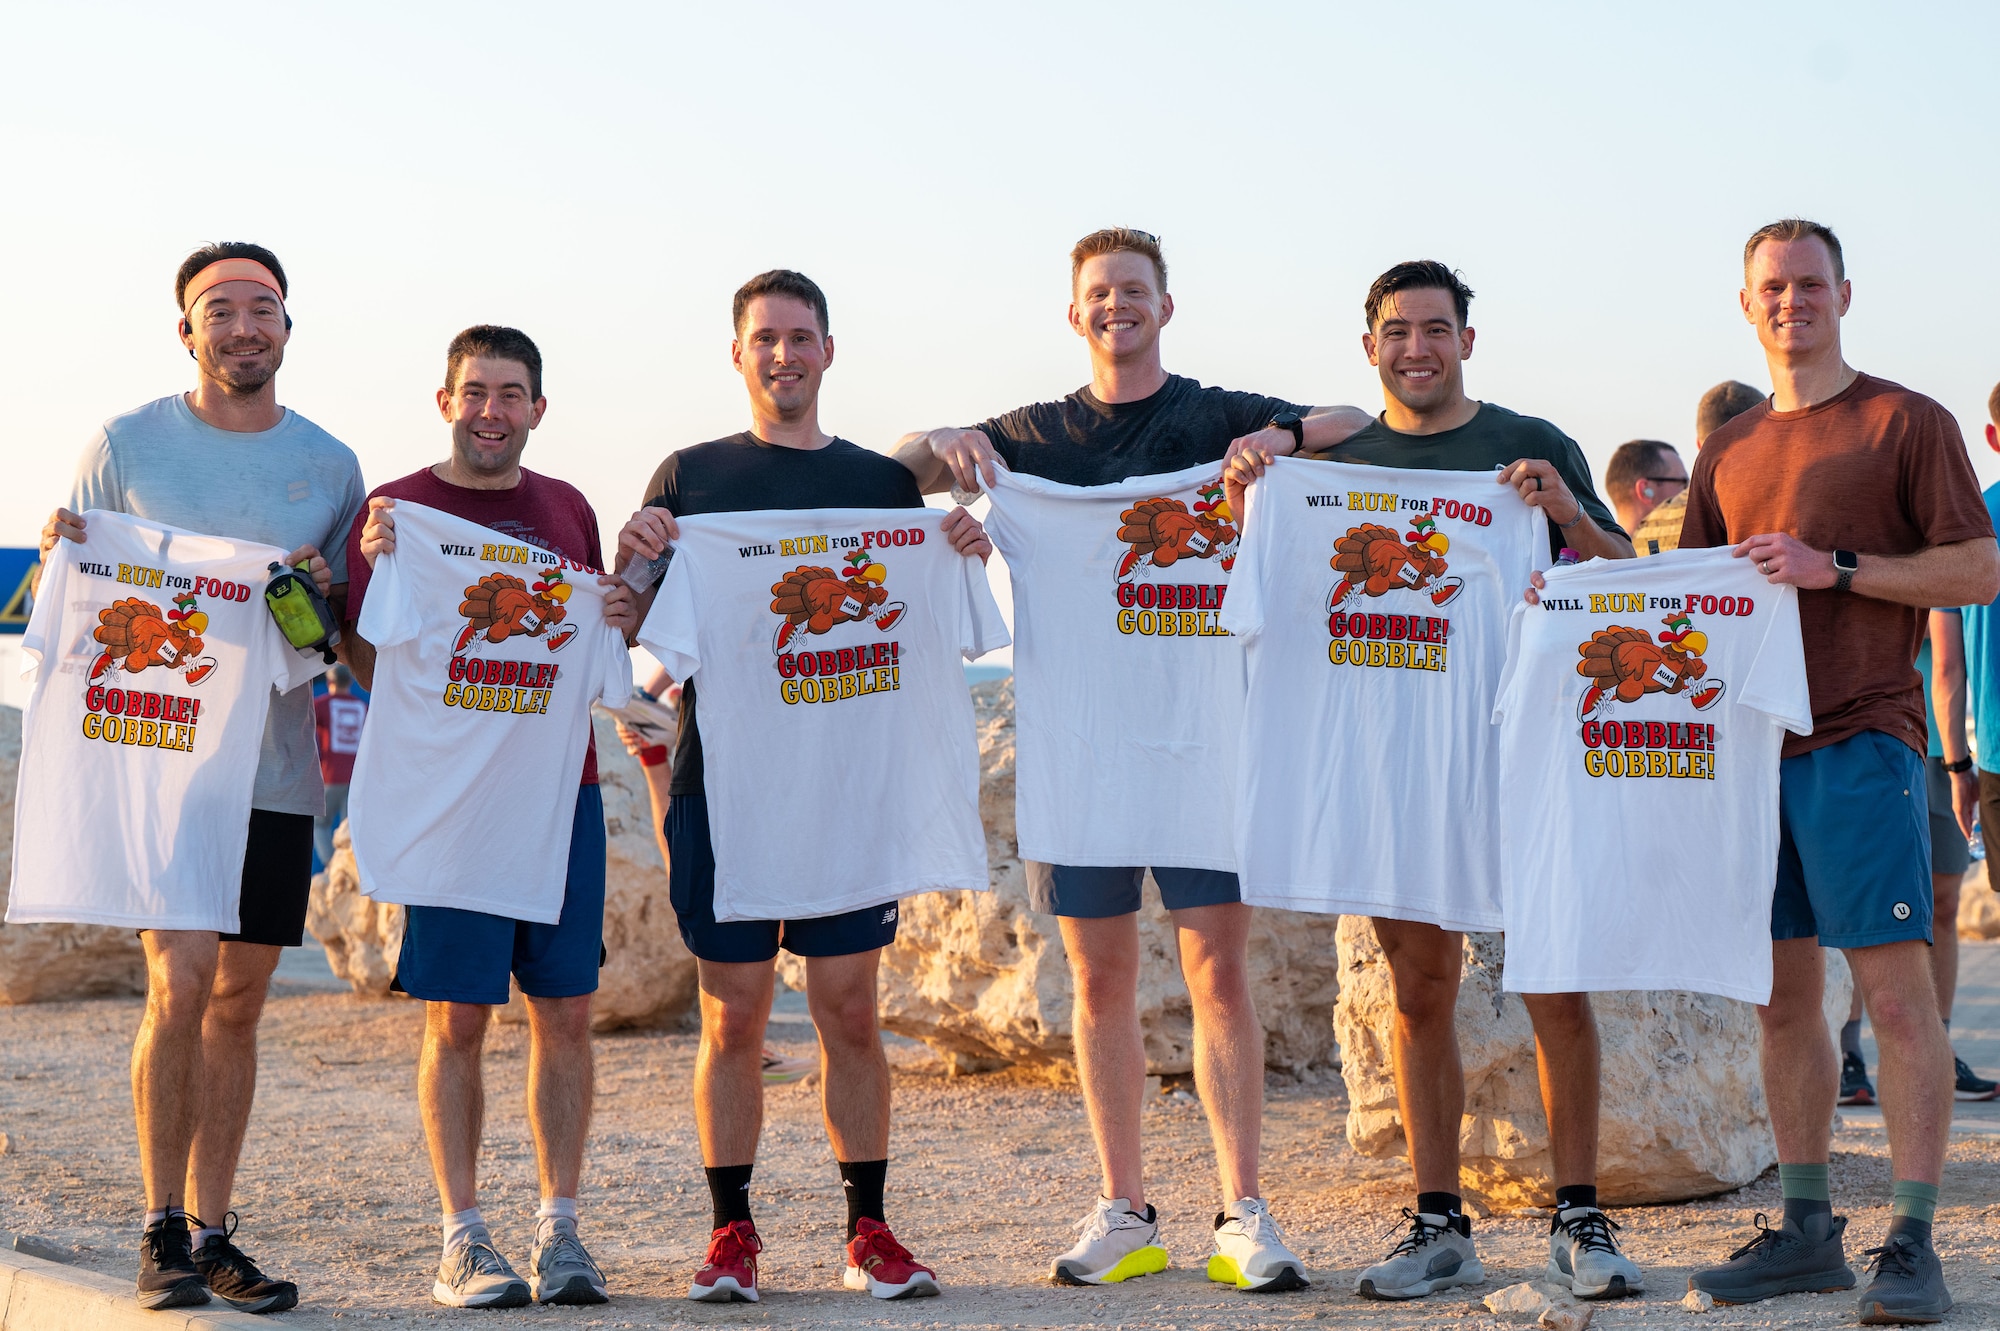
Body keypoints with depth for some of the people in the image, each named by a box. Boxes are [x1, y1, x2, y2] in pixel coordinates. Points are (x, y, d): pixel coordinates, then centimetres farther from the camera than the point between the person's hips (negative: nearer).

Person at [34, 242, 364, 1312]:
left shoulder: (331, 466, 9)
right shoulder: (126, 445, 2)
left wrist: (322, 596, -7)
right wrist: (61, 558, -13)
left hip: (277, 765, 3)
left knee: (239, 1000, 7)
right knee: (180, 985, -13)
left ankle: (211, 1233, 16)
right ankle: (162, 1232, 1)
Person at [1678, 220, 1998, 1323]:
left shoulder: (1906, 422, 2)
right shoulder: (1728, 451, 18)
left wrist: (1834, 568, -13)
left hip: (1861, 739, -6)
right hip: (1750, 740, 6)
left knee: (1895, 987, -8)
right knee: (1782, 993, 8)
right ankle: (1807, 1229, 16)